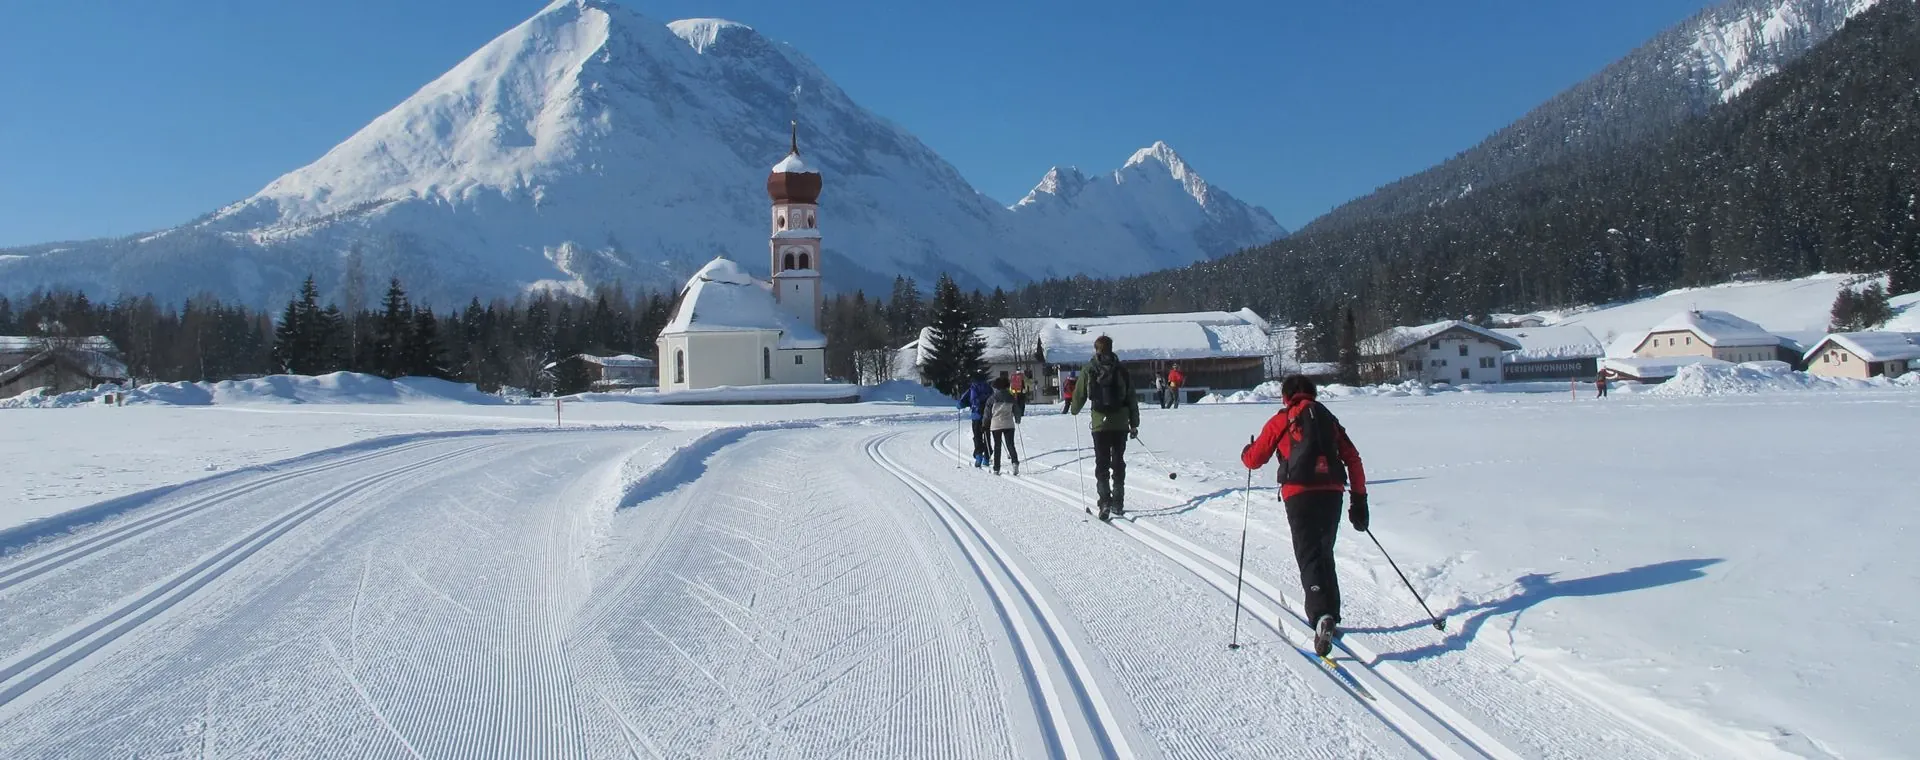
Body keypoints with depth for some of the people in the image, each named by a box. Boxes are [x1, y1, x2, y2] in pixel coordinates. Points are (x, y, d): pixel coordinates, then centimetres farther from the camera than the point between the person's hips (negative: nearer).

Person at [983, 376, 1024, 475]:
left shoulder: (992, 399, -1)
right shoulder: (1011, 398, 4)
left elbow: (987, 413, 1)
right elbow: (1017, 411, 11)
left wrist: (985, 425, 13)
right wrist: (1017, 420, 31)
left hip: (995, 425, -1)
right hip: (1009, 425, 1)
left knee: (997, 446, 7)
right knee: (1010, 444, 3)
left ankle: (996, 469, 7)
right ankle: (1015, 462, -22)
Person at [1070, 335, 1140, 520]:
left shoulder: (1089, 370, -1)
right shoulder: (1121, 368, 2)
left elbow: (1079, 395, 5)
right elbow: (1132, 398, 4)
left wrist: (1073, 410, 27)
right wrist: (1134, 424, 11)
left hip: (1100, 423, -1)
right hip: (1120, 423, 2)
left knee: (1102, 463, 4)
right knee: (1118, 462, 11)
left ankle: (1105, 501, -9)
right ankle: (1118, 503, 11)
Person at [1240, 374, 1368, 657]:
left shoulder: (1281, 420, 8)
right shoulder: (1329, 419, 19)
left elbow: (1254, 460, 10)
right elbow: (1353, 459, 12)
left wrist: (1246, 452, 34)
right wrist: (1359, 500, 14)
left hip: (1299, 494, -4)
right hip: (1332, 492, 4)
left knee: (1309, 557, -7)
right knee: (1325, 555, 20)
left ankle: (1322, 616, -28)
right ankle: (1331, 617, 25)